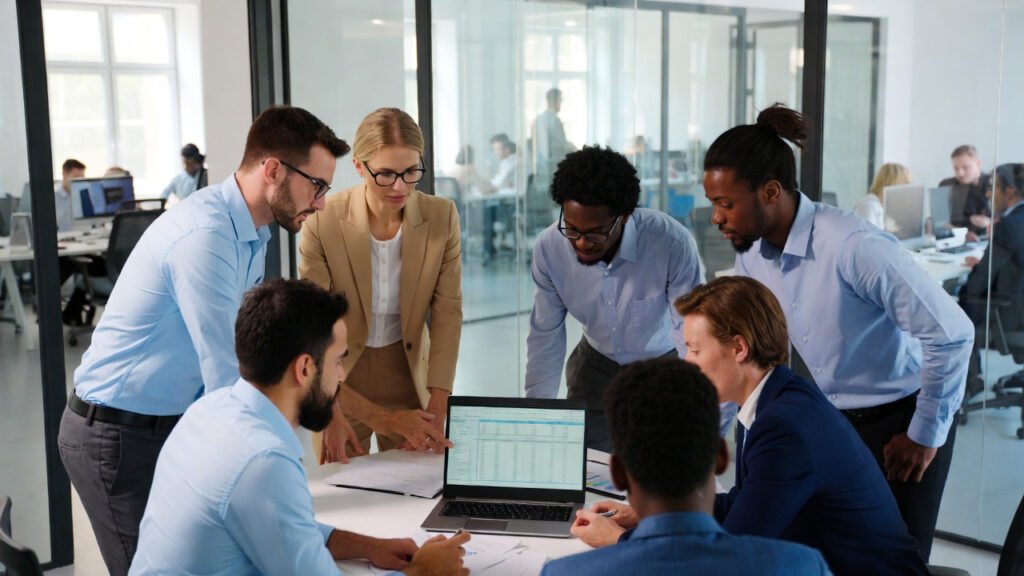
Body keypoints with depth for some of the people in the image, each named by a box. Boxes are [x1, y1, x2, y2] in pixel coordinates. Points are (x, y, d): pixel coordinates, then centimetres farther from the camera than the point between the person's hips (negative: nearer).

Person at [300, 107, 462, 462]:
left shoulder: (442, 217, -12)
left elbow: (448, 313, -9)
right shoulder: (323, 223, -19)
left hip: (408, 376, 2)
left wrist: (437, 409, -18)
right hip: (341, 382, -2)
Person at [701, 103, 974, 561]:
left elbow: (952, 334, -25)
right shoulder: (750, 252, -7)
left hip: (900, 420, -6)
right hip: (831, 421, 6)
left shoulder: (854, 247, -30)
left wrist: (926, 435, -15)